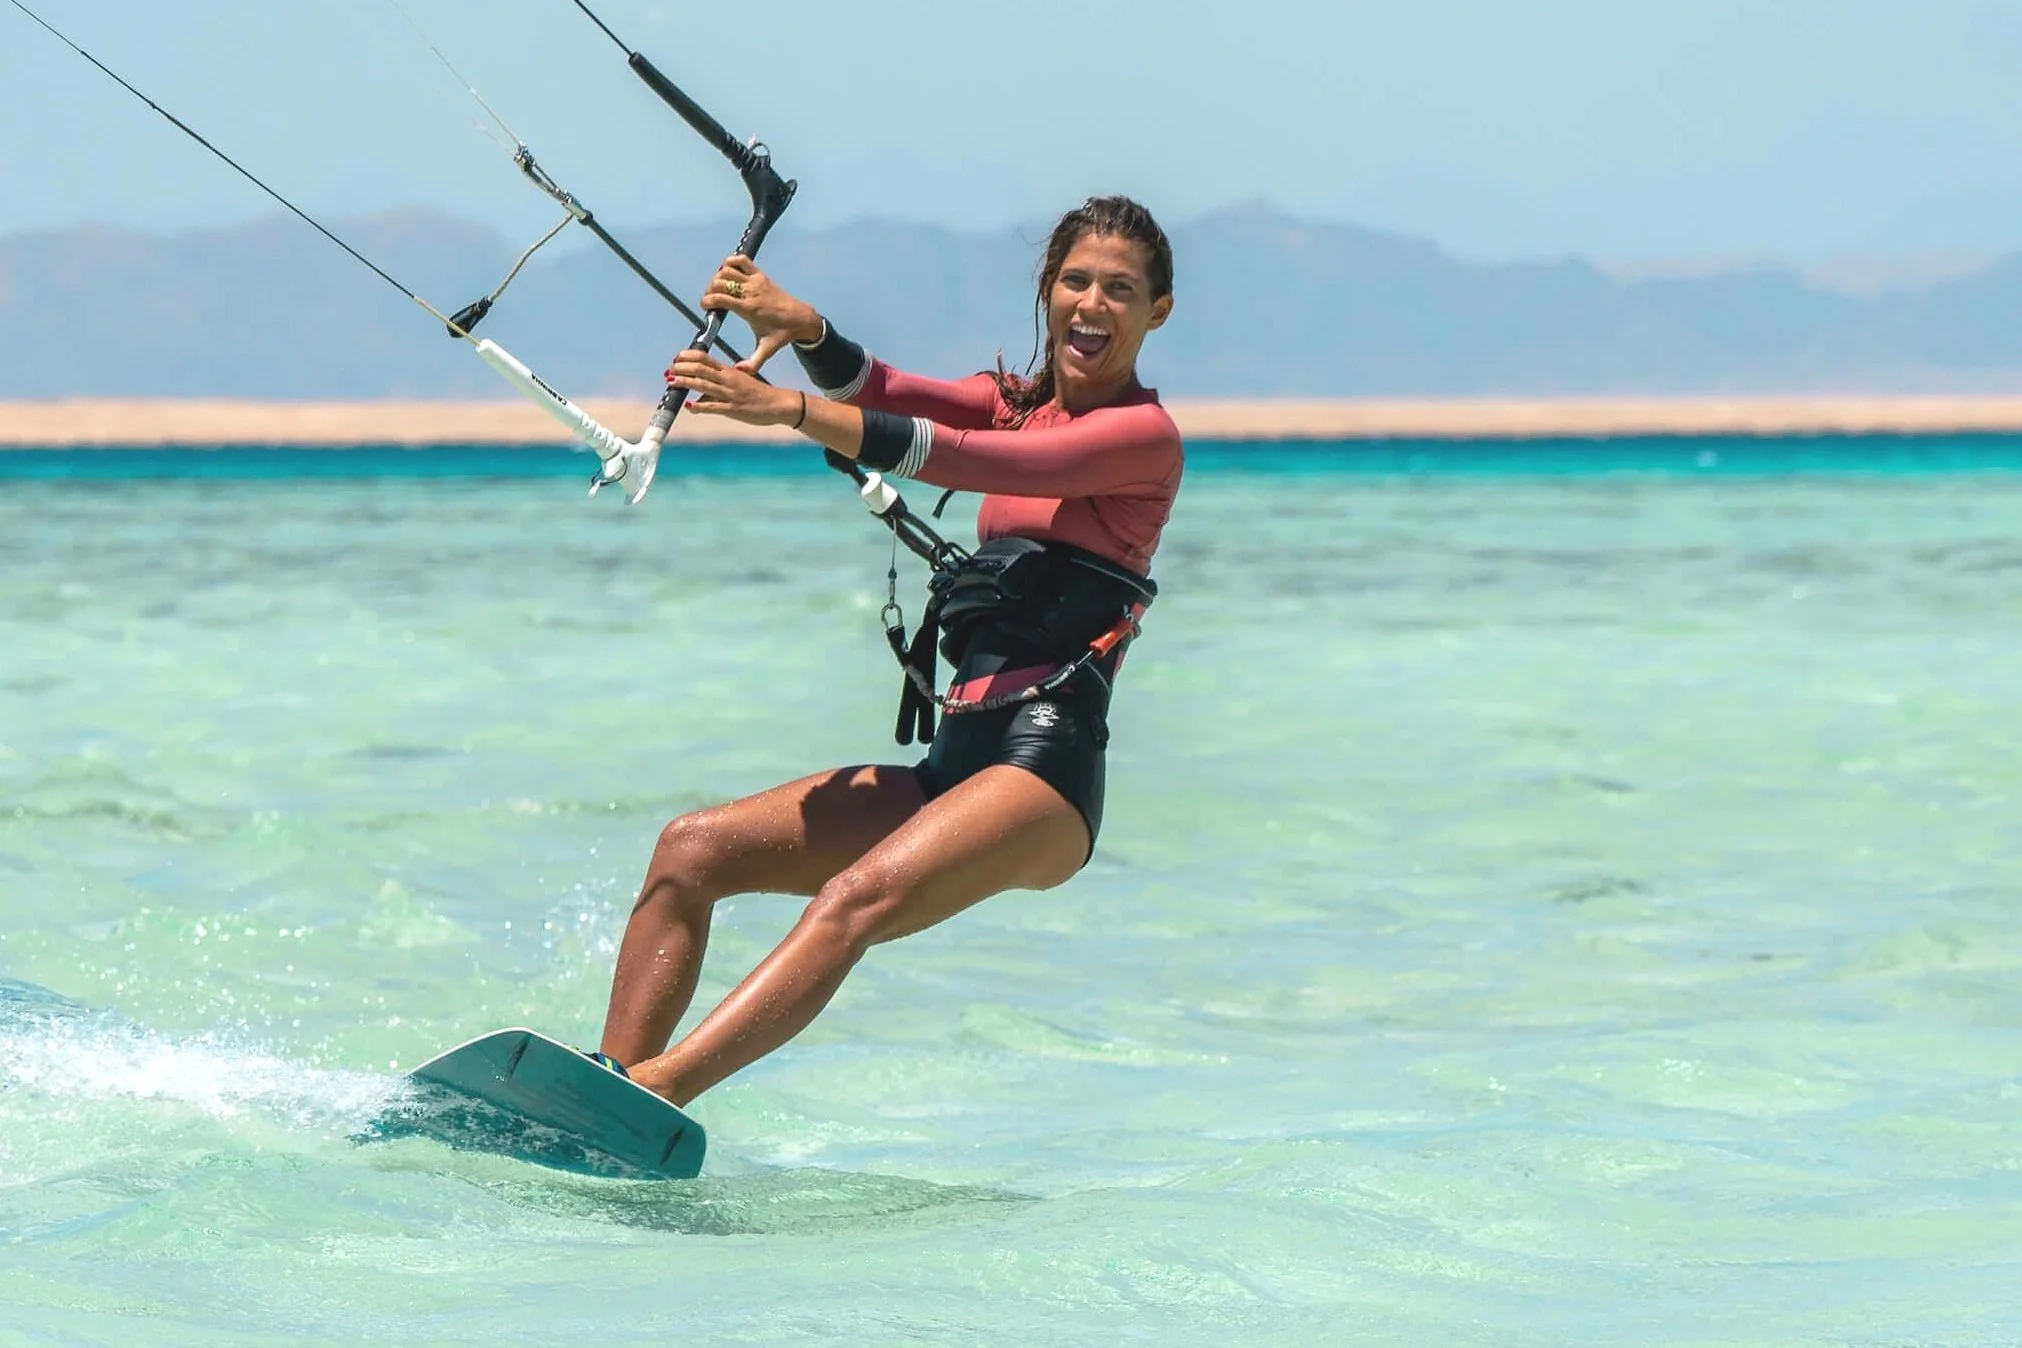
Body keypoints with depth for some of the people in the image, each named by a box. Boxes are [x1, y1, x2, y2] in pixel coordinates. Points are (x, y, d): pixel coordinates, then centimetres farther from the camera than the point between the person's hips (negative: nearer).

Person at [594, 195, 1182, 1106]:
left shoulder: (1145, 435, -2)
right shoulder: (1019, 404, 21)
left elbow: (973, 459, -17)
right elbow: (882, 393, 3)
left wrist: (787, 411, -26)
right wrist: (801, 328, -20)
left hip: (1044, 771, -8)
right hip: (957, 759, 8)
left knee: (856, 900, -33)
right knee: (692, 849, -5)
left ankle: (650, 1096, -47)